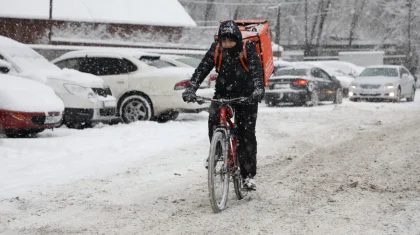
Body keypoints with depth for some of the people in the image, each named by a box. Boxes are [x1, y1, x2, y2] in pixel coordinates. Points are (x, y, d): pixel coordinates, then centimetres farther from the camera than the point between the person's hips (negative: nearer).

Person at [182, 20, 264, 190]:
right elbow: (202, 69, -19)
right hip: (223, 92, 2)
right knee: (213, 119, -26)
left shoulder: (248, 48, -16)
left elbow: (257, 70, -29)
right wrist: (191, 88, -34)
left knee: (246, 134, -4)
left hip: (246, 96, -2)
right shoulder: (216, 49, -10)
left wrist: (258, 90, -48)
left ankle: (248, 175, 5)